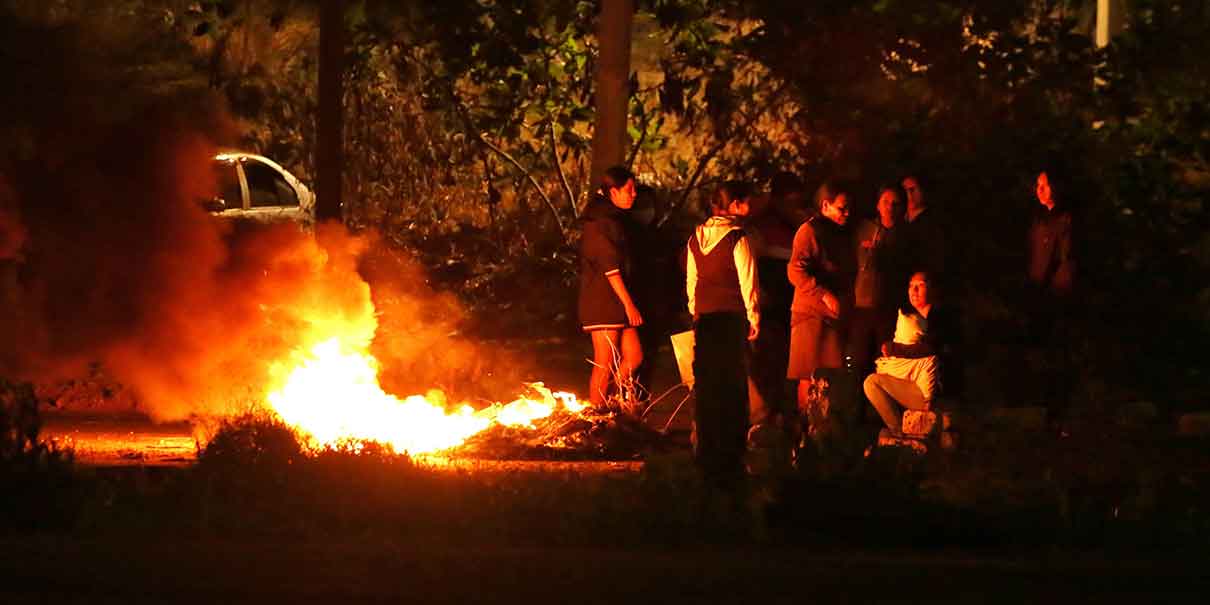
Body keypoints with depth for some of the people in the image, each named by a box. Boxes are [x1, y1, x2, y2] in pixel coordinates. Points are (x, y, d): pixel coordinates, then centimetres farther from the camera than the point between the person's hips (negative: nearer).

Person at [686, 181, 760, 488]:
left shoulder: (696, 238, 7)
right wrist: (754, 317, -1)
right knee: (731, 385, 0)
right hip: (732, 314, -6)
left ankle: (706, 453, 14)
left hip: (704, 316, 6)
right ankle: (729, 453, -1)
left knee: (706, 384, 10)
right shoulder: (736, 238, -12)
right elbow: (747, 281, -10)